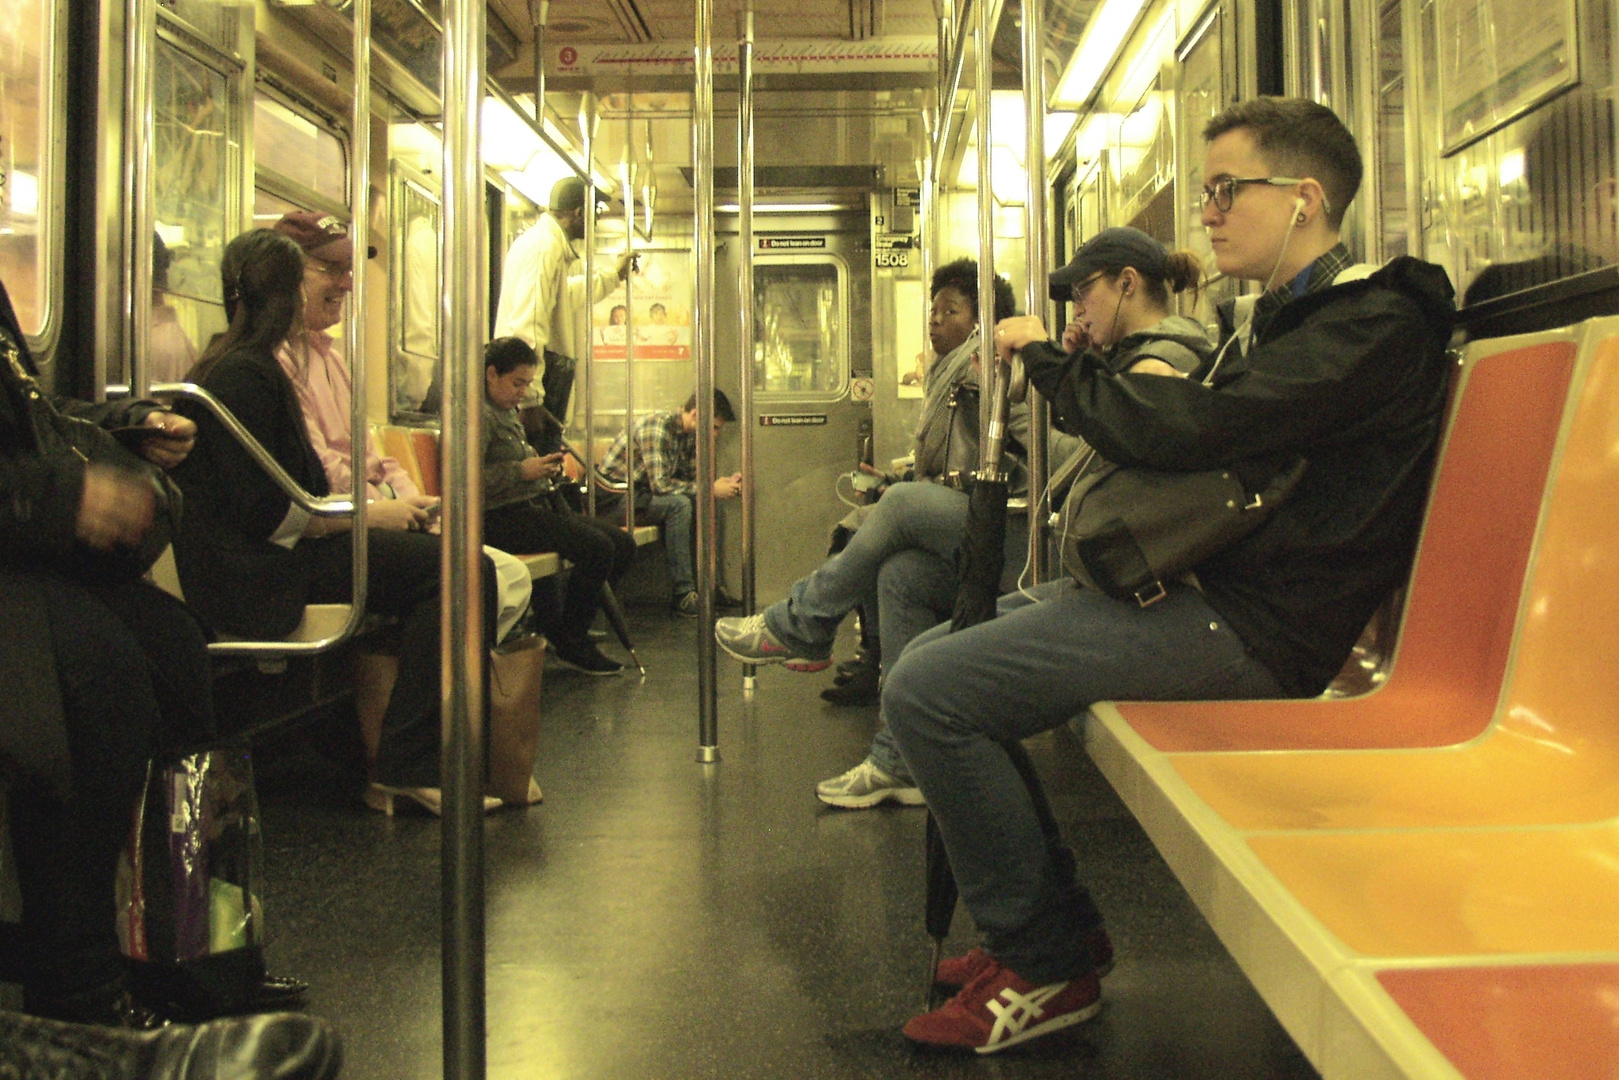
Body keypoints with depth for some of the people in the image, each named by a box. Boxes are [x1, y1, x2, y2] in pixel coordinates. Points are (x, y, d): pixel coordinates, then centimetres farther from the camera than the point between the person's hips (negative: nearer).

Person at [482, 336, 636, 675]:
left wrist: (543, 467, 10)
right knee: (598, 548, -24)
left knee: (623, 543, 2)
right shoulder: (479, 413, -9)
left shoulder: (509, 413, 22)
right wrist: (522, 471, -19)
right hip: (503, 517, -11)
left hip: (536, 506, 11)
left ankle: (562, 624, 6)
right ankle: (571, 643, -9)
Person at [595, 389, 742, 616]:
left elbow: (692, 478, 11)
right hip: (616, 497, -9)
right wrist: (711, 489, -24)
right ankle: (682, 595, -26)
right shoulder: (657, 427, -23)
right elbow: (660, 484, -28)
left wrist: (725, 482, -8)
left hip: (642, 493, 9)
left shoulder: (689, 435, 6)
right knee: (678, 504, -29)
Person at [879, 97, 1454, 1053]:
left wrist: (1046, 354, -8)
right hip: (1188, 585, 10)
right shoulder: (1269, 319, 20)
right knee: (932, 657, 10)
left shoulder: (1374, 324, -13)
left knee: (930, 691, -18)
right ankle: (1054, 920, 15)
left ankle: (1049, 966, -4)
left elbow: (1182, 431, -24)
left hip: (1246, 629, -10)